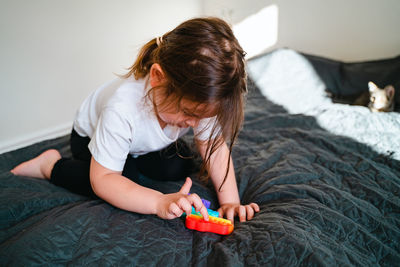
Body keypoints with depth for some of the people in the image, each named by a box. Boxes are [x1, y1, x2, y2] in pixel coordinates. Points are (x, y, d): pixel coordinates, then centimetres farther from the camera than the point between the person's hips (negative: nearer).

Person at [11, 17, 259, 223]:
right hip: (91, 136, -5)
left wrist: (230, 201, -37)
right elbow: (102, 179, -39)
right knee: (125, 178, -28)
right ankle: (52, 165, -6)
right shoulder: (122, 110, -46)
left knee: (179, 168, -11)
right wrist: (161, 202, -52)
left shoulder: (196, 95, -32)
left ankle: (133, 157, 17)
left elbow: (215, 147, -24)